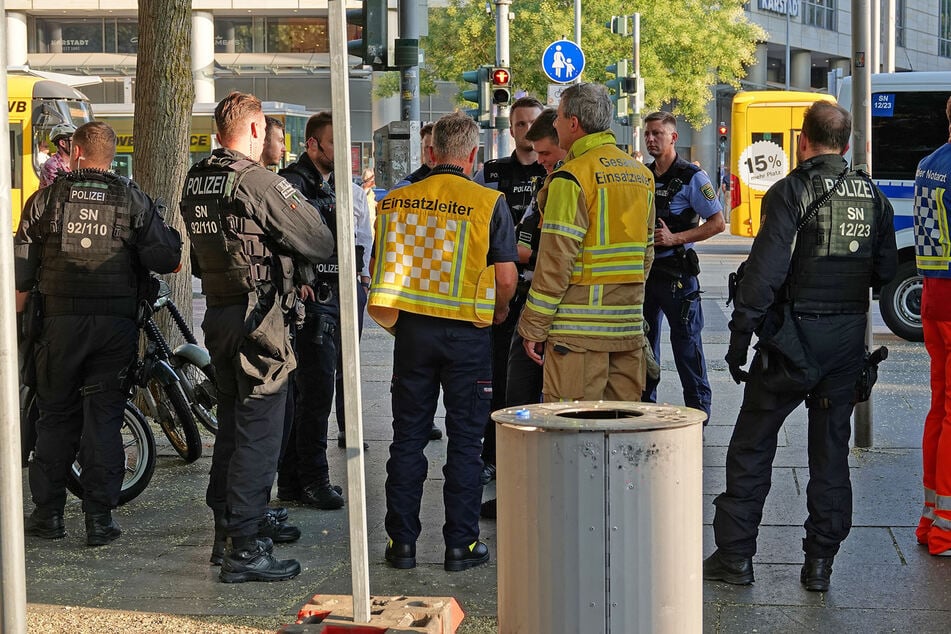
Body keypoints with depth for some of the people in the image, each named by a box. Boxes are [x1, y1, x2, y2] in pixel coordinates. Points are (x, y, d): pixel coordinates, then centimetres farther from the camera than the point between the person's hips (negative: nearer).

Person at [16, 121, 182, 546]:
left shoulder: (46, 200, 1)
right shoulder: (134, 201, 0)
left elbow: (22, 272, 2)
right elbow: (168, 261, -6)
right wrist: (175, 242, 16)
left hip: (61, 320, 0)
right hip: (116, 324, 0)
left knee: (56, 417, 11)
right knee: (104, 419, 5)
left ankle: (48, 514, 16)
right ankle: (99, 519, 4)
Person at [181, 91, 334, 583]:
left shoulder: (195, 182, 8)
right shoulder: (259, 182, -16)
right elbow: (320, 245, -13)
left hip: (217, 314, 8)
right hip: (258, 316, -8)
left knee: (231, 423, 19)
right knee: (259, 430, -5)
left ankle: (235, 522, 30)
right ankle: (243, 547, -5)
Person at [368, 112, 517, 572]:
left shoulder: (396, 201, 2)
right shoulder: (489, 203, -8)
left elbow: (381, 272, 8)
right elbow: (505, 279, -8)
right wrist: (498, 310, 12)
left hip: (411, 328, 3)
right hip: (467, 332, -3)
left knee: (407, 438, 11)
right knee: (465, 441, 6)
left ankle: (401, 542, 14)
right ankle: (461, 544, 9)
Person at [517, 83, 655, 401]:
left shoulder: (572, 177, -11)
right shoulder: (642, 173, 13)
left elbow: (556, 262, -15)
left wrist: (533, 328, -9)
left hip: (581, 326, -8)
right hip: (629, 326, 8)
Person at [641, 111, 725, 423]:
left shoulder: (691, 177, -8)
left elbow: (717, 222, -12)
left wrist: (676, 238, -19)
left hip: (676, 272, -6)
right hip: (644, 269, 7)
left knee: (686, 344, -3)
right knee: (644, 342, 12)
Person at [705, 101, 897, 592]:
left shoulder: (791, 191, -11)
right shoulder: (872, 196, 5)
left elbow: (766, 268, -17)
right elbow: (885, 270, 9)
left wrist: (740, 337, -13)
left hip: (795, 332, -4)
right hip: (849, 338, 5)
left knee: (752, 444, 6)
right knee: (831, 449, 12)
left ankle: (735, 554, 9)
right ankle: (820, 561, 14)